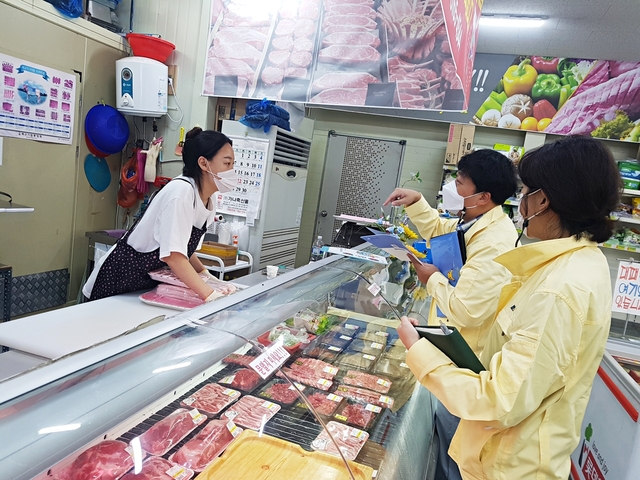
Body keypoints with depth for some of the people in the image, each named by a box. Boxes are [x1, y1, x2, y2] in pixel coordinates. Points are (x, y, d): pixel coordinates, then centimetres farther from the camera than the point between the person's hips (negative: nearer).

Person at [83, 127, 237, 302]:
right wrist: (211, 295, -34)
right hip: (120, 277, -7)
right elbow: (173, 254, -32)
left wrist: (204, 273, -6)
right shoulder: (181, 191, -26)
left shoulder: (209, 201, -2)